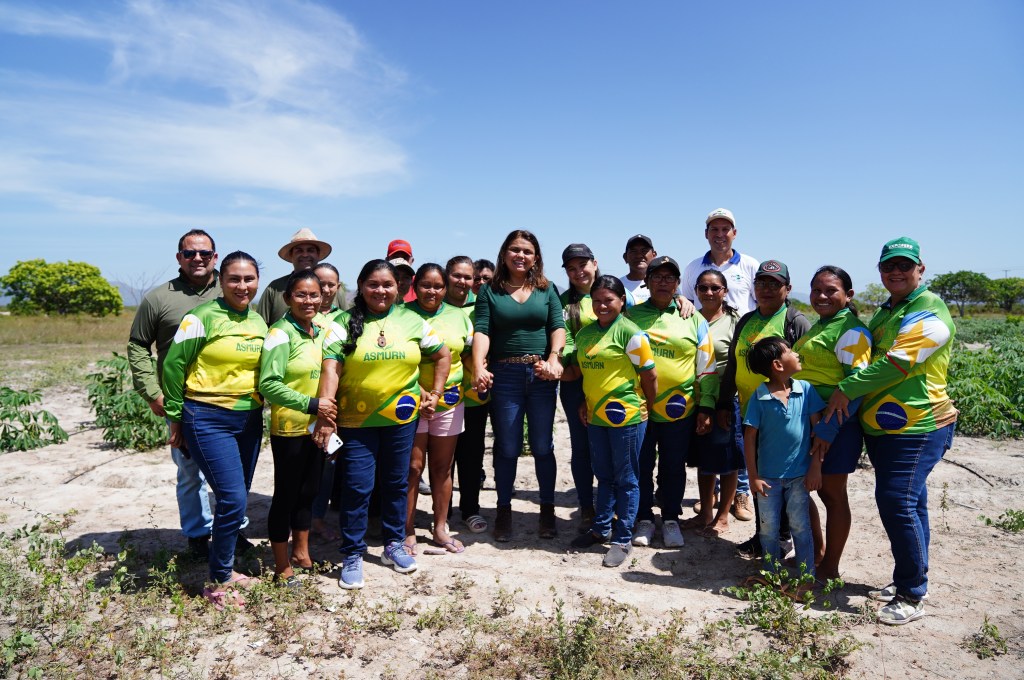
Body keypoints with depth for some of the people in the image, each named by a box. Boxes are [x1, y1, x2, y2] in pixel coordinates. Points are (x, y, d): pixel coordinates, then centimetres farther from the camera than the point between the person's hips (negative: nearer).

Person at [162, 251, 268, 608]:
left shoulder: (260, 322, 9)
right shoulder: (203, 317, -10)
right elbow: (173, 365, -7)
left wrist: (261, 407, 14)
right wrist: (175, 417, -4)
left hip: (250, 419, 6)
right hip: (209, 420, -6)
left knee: (235, 499, 14)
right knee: (233, 500, -11)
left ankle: (225, 567, 31)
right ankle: (218, 582, 6)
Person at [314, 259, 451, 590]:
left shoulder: (412, 321, 4)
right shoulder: (345, 323, -4)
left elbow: (443, 355, 12)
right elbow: (331, 368, -14)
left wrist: (435, 393, 4)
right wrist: (325, 414, -22)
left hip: (401, 417, 3)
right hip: (355, 420, -3)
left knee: (396, 483, 15)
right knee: (357, 487, -1)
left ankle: (394, 545, 32)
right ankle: (352, 556, 16)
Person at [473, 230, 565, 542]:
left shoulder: (546, 289, 10)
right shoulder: (489, 291, 6)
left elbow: (558, 326, -1)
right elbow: (482, 330, -6)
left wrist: (554, 358, -20)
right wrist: (479, 368, -22)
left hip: (542, 375, 1)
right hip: (505, 375, -1)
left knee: (543, 446, 8)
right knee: (507, 448, 6)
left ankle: (547, 510, 22)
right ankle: (503, 511, 21)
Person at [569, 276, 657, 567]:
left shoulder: (630, 333, -11)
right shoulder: (584, 333, 9)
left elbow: (650, 376, -8)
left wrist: (645, 410, 0)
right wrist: (585, 403, 10)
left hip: (626, 417, -6)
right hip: (596, 417, 6)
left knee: (626, 480, 6)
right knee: (604, 476, 19)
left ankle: (623, 540, 16)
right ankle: (602, 528, 33)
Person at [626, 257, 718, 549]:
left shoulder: (694, 320, 6)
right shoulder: (630, 316, 5)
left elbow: (707, 368, 7)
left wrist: (706, 407, 2)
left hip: (679, 409, 0)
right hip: (638, 407, 0)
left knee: (674, 468, 11)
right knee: (641, 466, 8)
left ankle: (671, 519, 28)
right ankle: (644, 520, 25)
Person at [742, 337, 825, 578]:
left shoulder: (805, 389, -7)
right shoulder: (759, 397, -12)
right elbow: (750, 437, -7)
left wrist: (815, 467, -4)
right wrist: (753, 477, -7)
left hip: (800, 475, 1)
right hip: (769, 476, 0)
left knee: (800, 526, 11)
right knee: (768, 529, 12)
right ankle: (773, 575, 31)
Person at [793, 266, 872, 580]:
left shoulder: (851, 330, -13)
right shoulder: (817, 327, 14)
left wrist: (828, 427, -23)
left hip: (835, 427, -8)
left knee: (832, 494, 4)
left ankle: (829, 568, 18)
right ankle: (816, 552, 32)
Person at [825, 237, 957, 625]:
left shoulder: (930, 312, -12)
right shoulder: (886, 312, 17)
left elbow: (897, 364, -21)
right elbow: (871, 359, 25)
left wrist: (846, 389, -16)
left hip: (916, 426, -9)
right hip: (880, 425, 9)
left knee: (897, 502, -12)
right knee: (907, 504, 15)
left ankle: (912, 597, 0)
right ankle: (905, 581, 26)